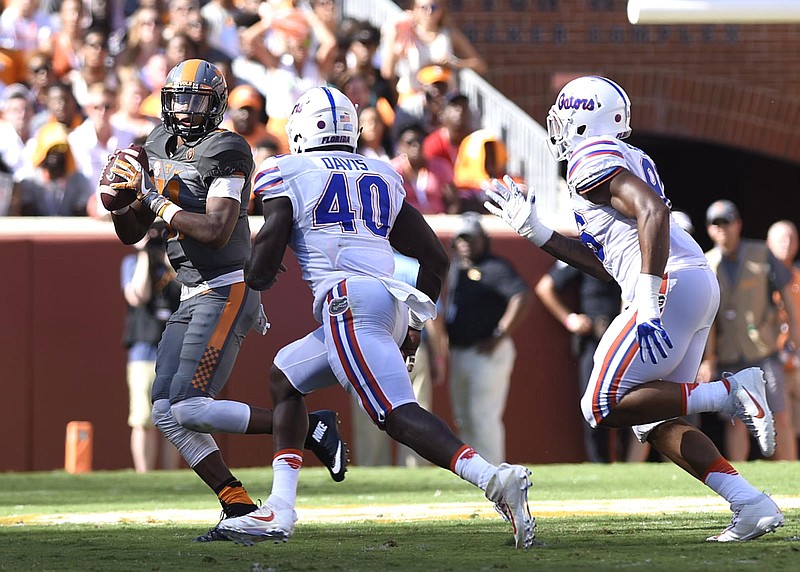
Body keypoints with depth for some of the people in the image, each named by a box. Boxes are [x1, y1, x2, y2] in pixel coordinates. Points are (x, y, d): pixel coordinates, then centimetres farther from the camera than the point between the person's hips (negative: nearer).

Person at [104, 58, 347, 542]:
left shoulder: (225, 152, -13)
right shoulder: (160, 147, 12)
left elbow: (216, 232, -25)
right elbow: (131, 233, 17)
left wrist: (155, 198, -19)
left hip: (227, 292, -9)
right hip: (194, 298, 9)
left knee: (191, 409, -17)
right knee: (167, 412, 1)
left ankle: (311, 429, -7)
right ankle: (240, 507, 4)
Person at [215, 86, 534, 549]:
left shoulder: (289, 174, 6)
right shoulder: (383, 177, 24)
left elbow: (264, 267, -1)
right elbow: (435, 257, 22)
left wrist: (255, 276, 23)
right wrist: (414, 324, 30)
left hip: (350, 304, -8)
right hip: (393, 303, 8)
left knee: (399, 414, -17)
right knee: (285, 376, 24)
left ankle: (495, 479, -37)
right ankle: (280, 511, 17)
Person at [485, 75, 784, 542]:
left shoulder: (593, 159, -4)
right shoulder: (630, 161, 27)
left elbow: (653, 211, -20)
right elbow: (606, 265, 30)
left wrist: (649, 294, -25)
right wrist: (536, 230, 32)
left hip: (671, 287, -9)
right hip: (700, 286, 9)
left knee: (605, 407, -6)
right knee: (655, 422, 11)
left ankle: (731, 393, -13)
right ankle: (752, 505, 0)